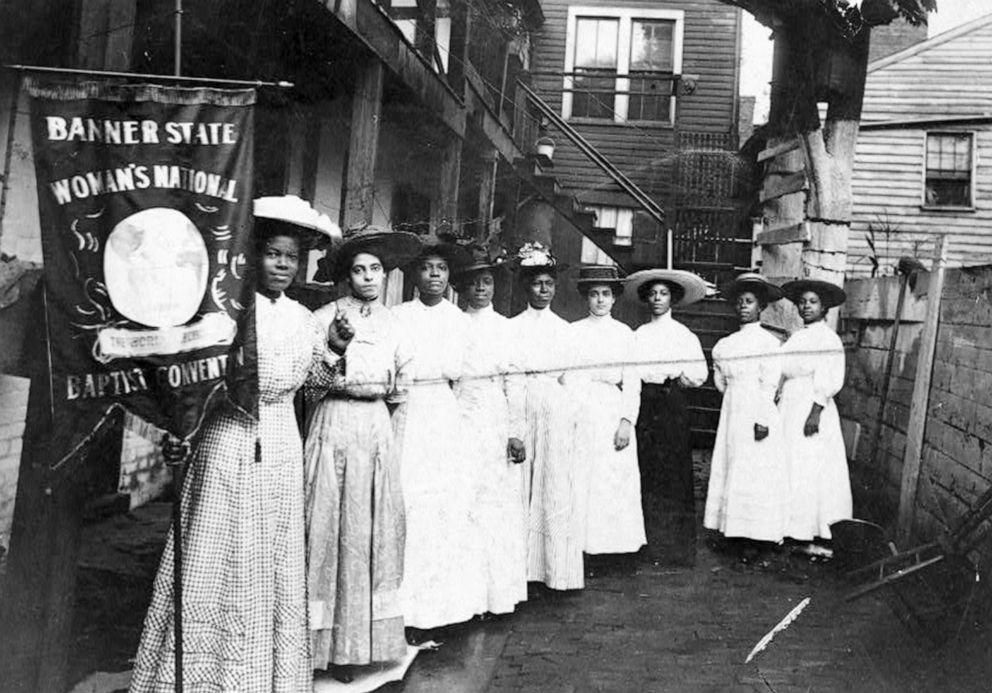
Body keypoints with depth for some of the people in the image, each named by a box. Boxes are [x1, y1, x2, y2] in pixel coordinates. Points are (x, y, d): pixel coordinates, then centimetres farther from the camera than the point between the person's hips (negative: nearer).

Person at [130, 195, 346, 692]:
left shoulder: (303, 319, 9)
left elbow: (312, 382, 16)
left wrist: (333, 352, 1)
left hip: (280, 449, 4)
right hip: (226, 441, -4)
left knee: (270, 563, 11)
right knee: (213, 558, 1)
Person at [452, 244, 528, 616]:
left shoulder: (506, 327, 6)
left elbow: (514, 383, 2)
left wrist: (516, 432, -3)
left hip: (496, 425, 0)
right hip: (460, 423, 0)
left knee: (497, 504, 2)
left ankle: (497, 590, 13)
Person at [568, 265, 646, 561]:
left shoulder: (625, 334, 9)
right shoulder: (573, 331, 6)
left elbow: (632, 383, 5)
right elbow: (566, 379, 3)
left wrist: (627, 421, -6)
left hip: (614, 413, 1)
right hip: (581, 412, -1)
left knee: (615, 480, -1)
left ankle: (614, 541, 7)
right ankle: (582, 542, 5)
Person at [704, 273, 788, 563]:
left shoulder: (769, 341, -5)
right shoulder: (727, 342, 11)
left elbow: (770, 383, -11)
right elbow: (721, 381, 19)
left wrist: (762, 419, -16)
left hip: (757, 409, -6)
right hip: (732, 409, 6)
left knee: (754, 472, -5)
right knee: (729, 468, 5)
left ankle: (756, 539, 0)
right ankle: (734, 530, 12)